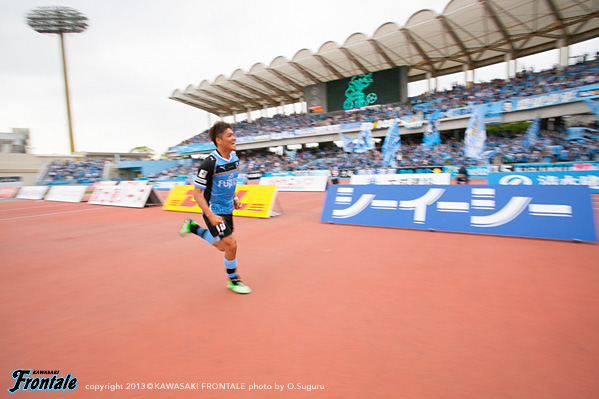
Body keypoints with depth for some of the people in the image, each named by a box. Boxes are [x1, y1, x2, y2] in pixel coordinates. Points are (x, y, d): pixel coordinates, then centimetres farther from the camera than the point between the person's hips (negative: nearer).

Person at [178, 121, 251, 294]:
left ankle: (193, 227, 35)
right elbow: (197, 193, -20)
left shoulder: (234, 157, 0)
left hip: (227, 209, 8)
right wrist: (211, 216, -24)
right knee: (231, 244, -8)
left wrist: (234, 198, 8)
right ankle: (233, 281, 15)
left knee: (223, 247, 17)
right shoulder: (210, 163, -23)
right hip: (214, 211, -8)